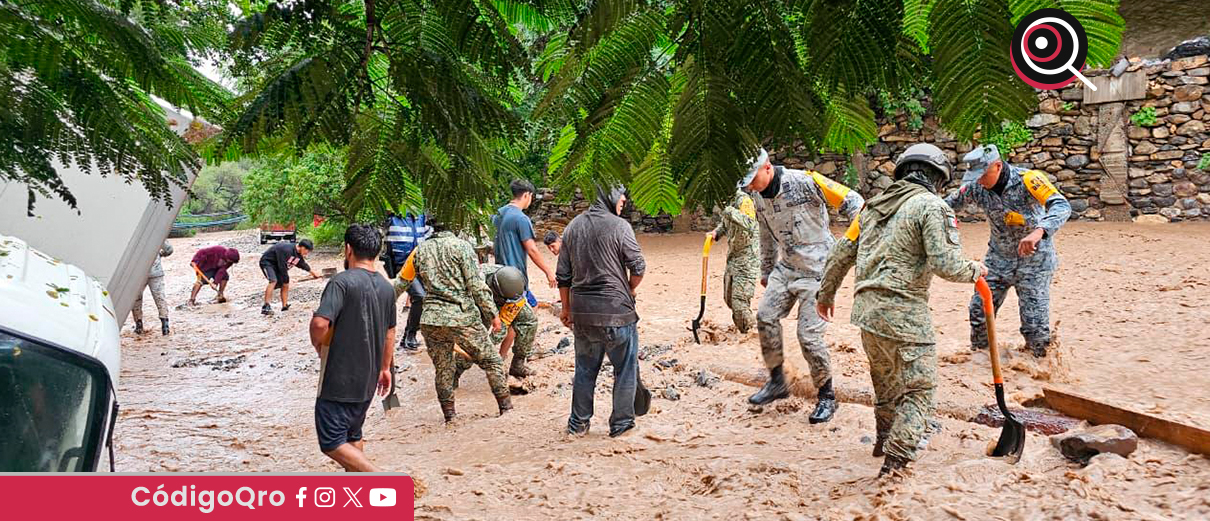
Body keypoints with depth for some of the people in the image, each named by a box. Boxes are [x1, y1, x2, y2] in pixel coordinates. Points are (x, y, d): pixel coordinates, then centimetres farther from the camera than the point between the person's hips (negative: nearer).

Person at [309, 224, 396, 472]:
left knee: (332, 443, -3)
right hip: (368, 380, 8)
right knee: (353, 435, 22)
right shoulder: (386, 287, 7)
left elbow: (320, 323, -29)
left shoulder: (342, 281, -17)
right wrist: (385, 367, 26)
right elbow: (390, 332, 16)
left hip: (339, 380, -8)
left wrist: (318, 344, -7)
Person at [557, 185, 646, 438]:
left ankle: (578, 423, 25)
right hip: (615, 311, -6)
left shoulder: (573, 226, 8)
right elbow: (638, 267, -9)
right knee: (625, 368, 9)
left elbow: (563, 274, 11)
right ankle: (621, 423, 15)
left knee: (585, 368, 17)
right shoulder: (619, 226, -10)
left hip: (581, 311, 6)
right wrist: (629, 291, 10)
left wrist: (566, 308, 19)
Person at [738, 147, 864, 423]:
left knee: (808, 335, -10)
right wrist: (766, 271, 27)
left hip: (818, 269, -7)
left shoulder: (805, 182, -21)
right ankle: (777, 382, 10)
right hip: (787, 267, 7)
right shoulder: (758, 195, 3)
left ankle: (827, 396, 10)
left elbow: (853, 202, -18)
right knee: (766, 316, -8)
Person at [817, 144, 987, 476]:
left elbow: (842, 252, 19)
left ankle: (884, 441, 43)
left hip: (866, 308, 8)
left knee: (885, 381, 26)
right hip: (903, 312, -8)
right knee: (918, 388, 2)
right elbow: (944, 263, -17)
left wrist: (826, 293, 30)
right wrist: (973, 271, 4)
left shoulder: (875, 205, 15)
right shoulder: (932, 206, -7)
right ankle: (896, 459, -5)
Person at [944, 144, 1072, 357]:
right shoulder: (976, 187, -9)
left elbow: (1062, 206, -35)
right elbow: (952, 202, 10)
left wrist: (1038, 232, -53)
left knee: (1034, 321, -4)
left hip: (1033, 258, -4)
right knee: (979, 310, 3)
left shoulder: (1026, 179, -24)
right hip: (999, 257, 4)